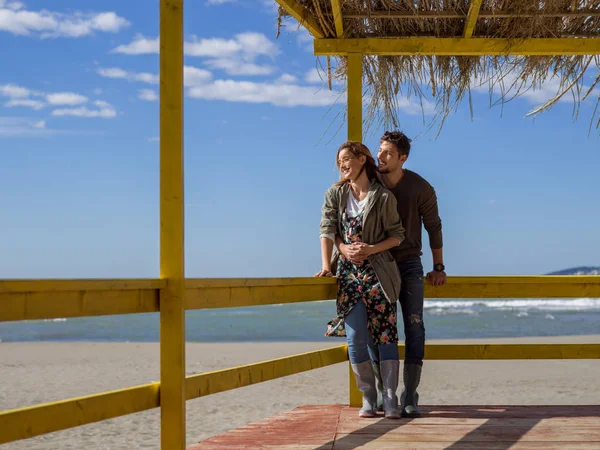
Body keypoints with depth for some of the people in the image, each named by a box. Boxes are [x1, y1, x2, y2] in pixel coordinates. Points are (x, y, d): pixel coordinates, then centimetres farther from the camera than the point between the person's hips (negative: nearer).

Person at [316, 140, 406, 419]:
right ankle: (368, 398, 8)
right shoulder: (335, 194, 7)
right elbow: (327, 230, -2)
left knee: (386, 334, -3)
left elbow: (397, 236, 1)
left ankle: (390, 398, 1)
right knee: (355, 338, -3)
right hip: (348, 273, 2)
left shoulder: (383, 197, -2)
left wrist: (372, 249, -15)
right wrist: (326, 265, -14)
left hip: (378, 271, -2)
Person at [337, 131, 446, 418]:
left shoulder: (421, 189, -9)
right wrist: (344, 248, -31)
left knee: (414, 326, -8)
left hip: (409, 264, -1)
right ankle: (383, 392, 8)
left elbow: (433, 227, 3)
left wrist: (438, 267, 4)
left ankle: (410, 397, -7)